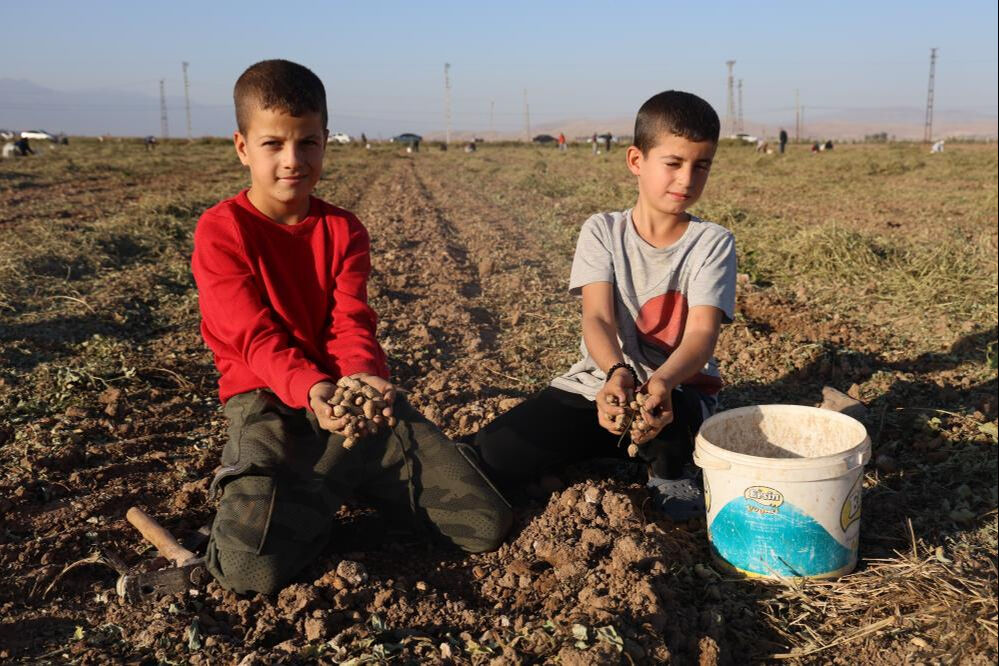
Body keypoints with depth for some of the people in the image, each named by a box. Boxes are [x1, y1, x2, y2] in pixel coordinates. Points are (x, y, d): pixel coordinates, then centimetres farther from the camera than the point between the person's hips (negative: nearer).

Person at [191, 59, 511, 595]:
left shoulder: (342, 230, 9)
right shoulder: (221, 230, -4)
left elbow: (351, 323, -4)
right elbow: (255, 335, -13)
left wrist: (363, 376, -27)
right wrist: (312, 389, -33)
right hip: (270, 400, -3)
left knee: (488, 524, -6)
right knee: (251, 568, -29)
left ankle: (353, 480, 16)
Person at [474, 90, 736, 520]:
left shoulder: (713, 242, -4)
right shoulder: (602, 231, -1)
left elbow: (702, 332, -18)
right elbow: (597, 319, -15)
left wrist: (662, 381, -40)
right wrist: (616, 373, -39)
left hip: (679, 389, -1)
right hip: (599, 382, 2)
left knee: (667, 415, -40)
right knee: (485, 460, -17)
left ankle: (670, 468, -1)